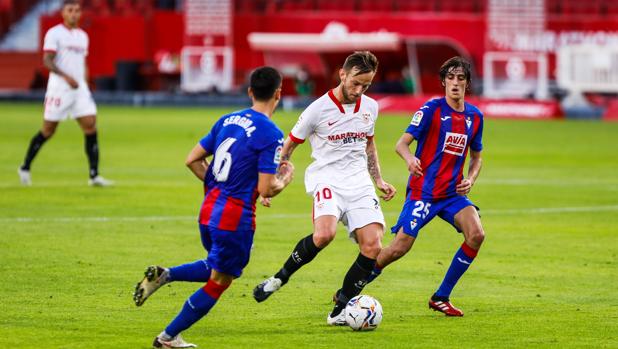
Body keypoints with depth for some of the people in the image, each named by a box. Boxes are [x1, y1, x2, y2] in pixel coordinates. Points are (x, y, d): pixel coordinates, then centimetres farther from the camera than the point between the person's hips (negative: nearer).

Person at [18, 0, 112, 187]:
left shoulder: (82, 36, 15)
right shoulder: (54, 33, -6)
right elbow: (47, 61, -15)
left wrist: (85, 86, 16)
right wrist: (66, 77, -28)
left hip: (80, 88, 6)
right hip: (59, 88, -6)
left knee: (91, 127, -7)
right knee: (48, 131, 1)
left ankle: (94, 175, -7)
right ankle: (25, 168, 19)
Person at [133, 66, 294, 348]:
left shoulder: (227, 121, 8)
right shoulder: (271, 135, -14)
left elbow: (192, 160, 10)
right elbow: (265, 189, -16)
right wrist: (284, 179, 4)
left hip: (209, 210, 7)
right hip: (236, 217, -7)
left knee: (217, 268, 28)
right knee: (219, 282, 9)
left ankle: (163, 275, 5)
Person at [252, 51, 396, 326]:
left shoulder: (370, 107, 9)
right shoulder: (318, 110, -7)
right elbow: (288, 147, 3)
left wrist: (378, 180, 20)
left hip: (359, 182, 5)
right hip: (327, 177, -5)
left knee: (372, 246, -12)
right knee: (324, 234, -33)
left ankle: (340, 310, -1)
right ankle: (281, 277, -9)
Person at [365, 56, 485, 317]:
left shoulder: (475, 117, 8)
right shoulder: (432, 109, -8)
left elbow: (476, 157, 21)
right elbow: (402, 143, -12)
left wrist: (470, 180, 1)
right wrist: (409, 159, -35)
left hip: (453, 192, 5)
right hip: (423, 191, -5)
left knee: (476, 234, -19)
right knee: (400, 247, -11)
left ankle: (441, 298, -5)